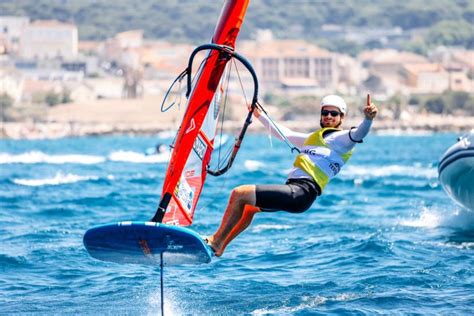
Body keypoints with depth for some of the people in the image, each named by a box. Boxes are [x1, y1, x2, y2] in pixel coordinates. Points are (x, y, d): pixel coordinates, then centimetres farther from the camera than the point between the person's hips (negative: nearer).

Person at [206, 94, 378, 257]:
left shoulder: (341, 139, 0)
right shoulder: (313, 138, 28)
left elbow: (358, 134, -22)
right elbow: (283, 133, 40)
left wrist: (368, 119, -43)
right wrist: (259, 115, 46)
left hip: (301, 194, -9)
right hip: (293, 189, 9)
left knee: (239, 194, -10)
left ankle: (216, 242, 1)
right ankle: (219, 247, 27)